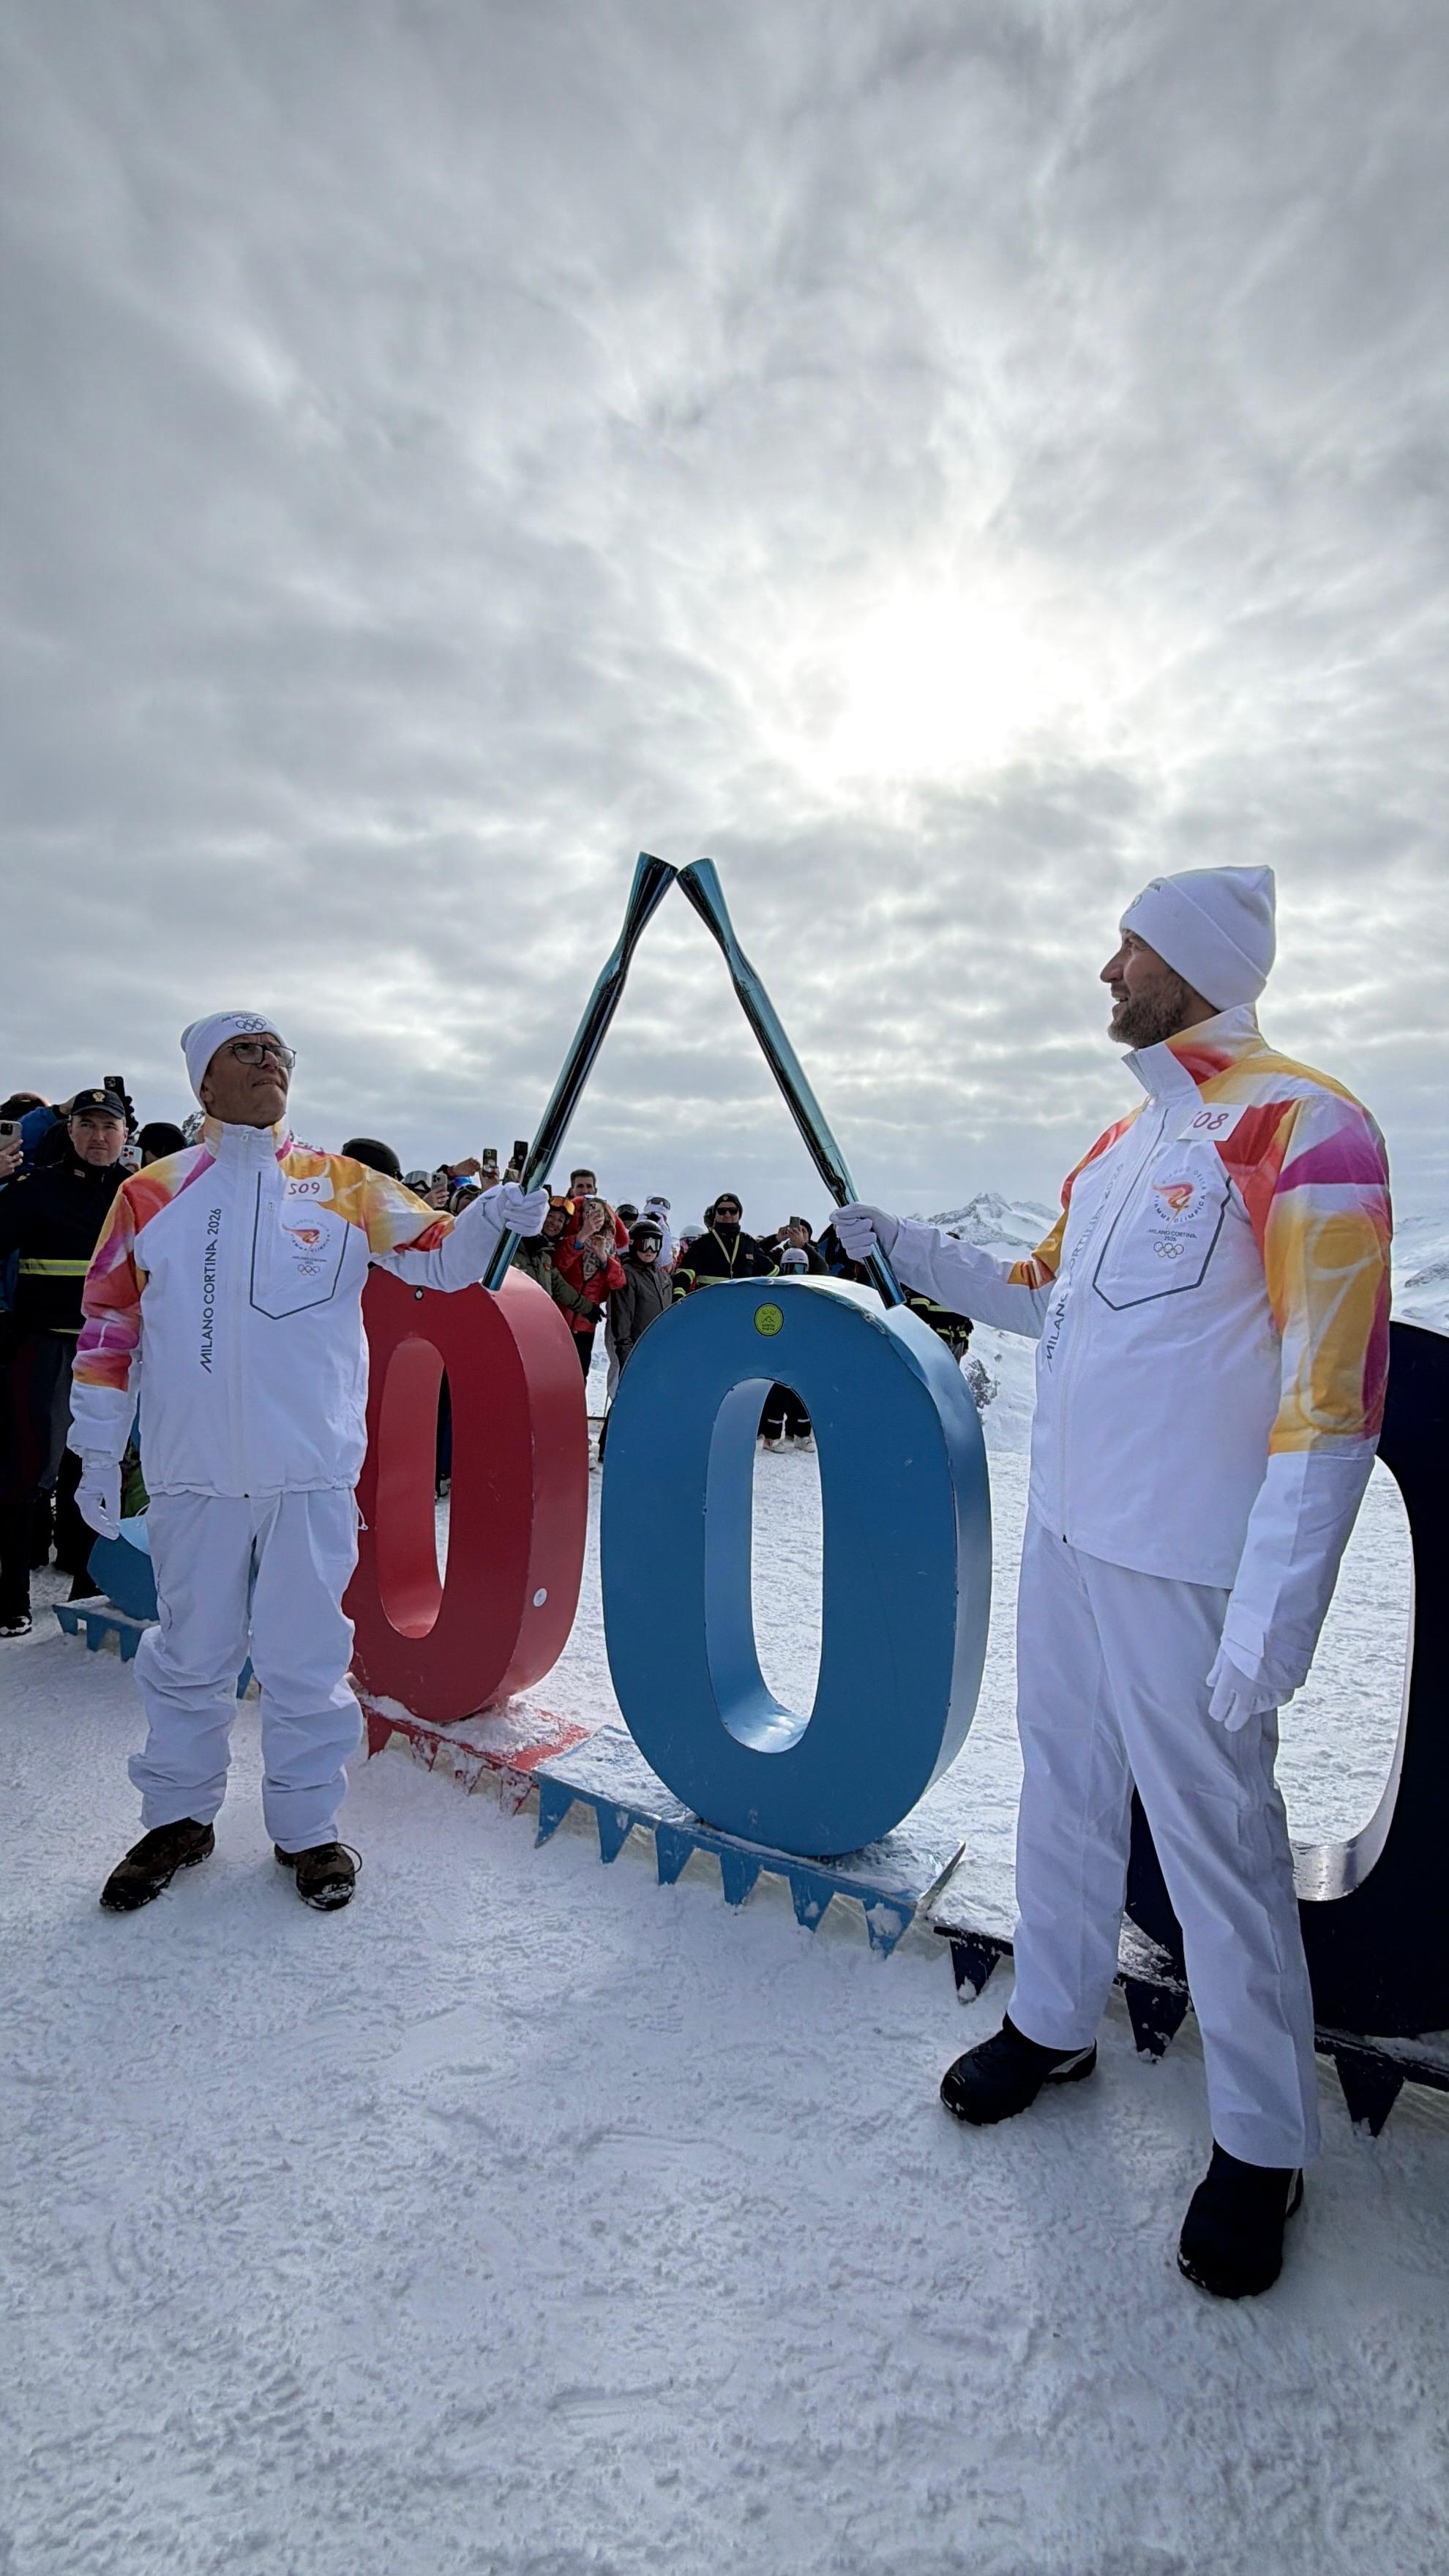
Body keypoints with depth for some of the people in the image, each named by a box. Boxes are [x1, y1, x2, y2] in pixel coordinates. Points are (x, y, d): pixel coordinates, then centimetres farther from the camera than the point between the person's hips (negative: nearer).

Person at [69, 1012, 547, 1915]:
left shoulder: (344, 1186, 4)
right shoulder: (150, 1196, 5)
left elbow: (437, 1258, -1)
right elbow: (109, 1330, 9)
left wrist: (488, 1221, -22)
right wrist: (99, 1451, 8)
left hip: (312, 1472, -1)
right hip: (193, 1474, 1)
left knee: (305, 1658, 8)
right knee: (190, 1656, 15)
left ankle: (308, 1824, 25)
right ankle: (179, 1818, 34)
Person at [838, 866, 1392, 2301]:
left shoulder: (1298, 1125, -14)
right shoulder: (1122, 1141, 12)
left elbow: (1331, 1392, -19)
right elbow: (1044, 1298, 23)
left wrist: (1270, 1620, -21)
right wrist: (909, 1253, 15)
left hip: (1184, 1568, -8)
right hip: (1065, 1538, 8)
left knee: (1216, 1843, 7)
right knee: (1065, 1795, 20)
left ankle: (1262, 2145, 30)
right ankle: (1052, 2024, 42)